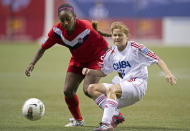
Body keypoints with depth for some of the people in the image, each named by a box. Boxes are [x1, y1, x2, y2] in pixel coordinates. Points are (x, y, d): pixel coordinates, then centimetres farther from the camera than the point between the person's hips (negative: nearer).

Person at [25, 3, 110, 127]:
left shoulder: (86, 27, -33)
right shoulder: (57, 30, -19)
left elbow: (105, 46, -21)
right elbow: (43, 48, -8)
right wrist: (32, 64, -19)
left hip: (95, 59, -5)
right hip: (77, 60, 5)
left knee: (88, 90, -23)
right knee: (68, 91, -2)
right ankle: (78, 120, 23)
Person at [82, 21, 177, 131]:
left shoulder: (135, 48, -4)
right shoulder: (111, 53, 12)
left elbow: (157, 59, -7)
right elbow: (103, 72, 24)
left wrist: (168, 73, -22)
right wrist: (90, 72, 4)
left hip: (137, 85, -7)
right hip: (122, 86, 7)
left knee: (112, 89, -35)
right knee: (92, 88, -6)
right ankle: (116, 115, -15)